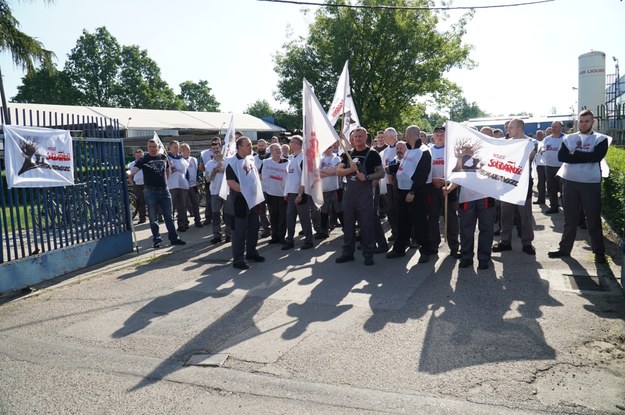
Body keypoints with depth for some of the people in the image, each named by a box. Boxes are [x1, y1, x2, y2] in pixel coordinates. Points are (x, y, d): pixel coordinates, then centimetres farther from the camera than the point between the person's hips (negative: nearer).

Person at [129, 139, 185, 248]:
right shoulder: (143, 159, -4)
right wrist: (130, 174, -38)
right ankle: (157, 239, 12)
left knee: (169, 216, 7)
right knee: (153, 217, 3)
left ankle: (174, 238, 12)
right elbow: (134, 169, -18)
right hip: (150, 191, -3)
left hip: (164, 190, 3)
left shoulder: (164, 157, 7)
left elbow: (168, 170, 22)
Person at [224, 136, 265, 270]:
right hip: (241, 200, -8)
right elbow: (230, 182, -22)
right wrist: (245, 191, -19)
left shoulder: (250, 158, 9)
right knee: (240, 231, -2)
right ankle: (238, 259, 6)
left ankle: (251, 253, 32)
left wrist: (257, 191, 13)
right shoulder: (233, 162, -16)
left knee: (254, 227, 16)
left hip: (254, 199, 8)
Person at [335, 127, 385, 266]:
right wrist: (350, 169, -14)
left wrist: (367, 177, -19)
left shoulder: (372, 154, -2)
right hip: (349, 192, 5)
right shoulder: (348, 154, 11)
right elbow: (338, 172, 5)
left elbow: (381, 173, -4)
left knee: (366, 225, 0)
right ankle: (348, 252, 20)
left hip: (365, 193, -5)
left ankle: (368, 254, 10)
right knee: (348, 224, 10)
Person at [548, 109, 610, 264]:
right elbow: (561, 156, -9)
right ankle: (565, 248, 19)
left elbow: (597, 156, -17)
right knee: (570, 219, 11)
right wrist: (585, 157, -14)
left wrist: (575, 154, -11)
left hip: (591, 184, -2)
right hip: (570, 182, 2)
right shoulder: (569, 138, 6)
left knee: (594, 219, 5)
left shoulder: (601, 139, 0)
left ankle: (599, 252, 16)